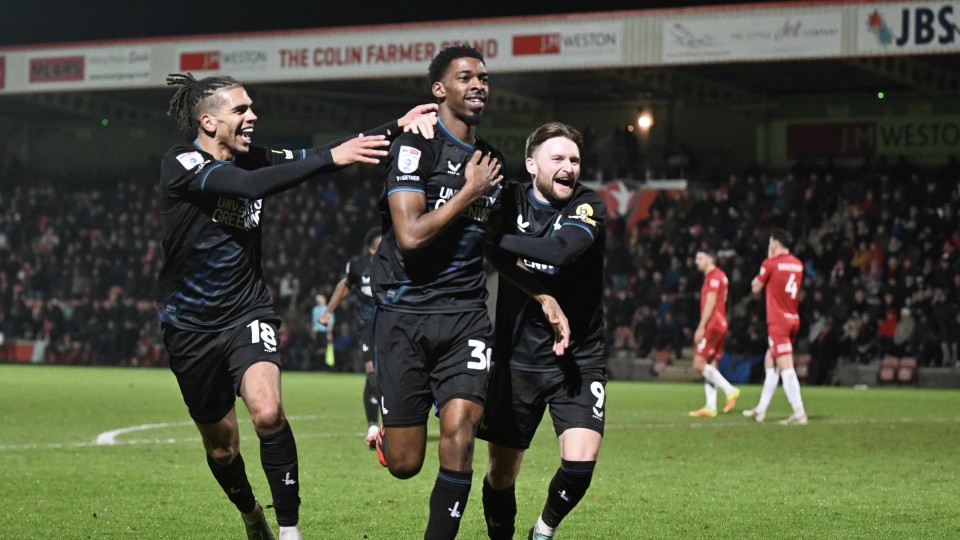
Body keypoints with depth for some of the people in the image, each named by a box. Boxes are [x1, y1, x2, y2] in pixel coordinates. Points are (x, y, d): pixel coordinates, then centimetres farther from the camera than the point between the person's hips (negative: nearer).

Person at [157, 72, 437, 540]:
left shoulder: (251, 160, 1)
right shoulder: (180, 163, -15)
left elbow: (317, 158, -3)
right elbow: (250, 186, -30)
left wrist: (397, 127, -14)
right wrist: (331, 157, -34)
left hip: (246, 313, 2)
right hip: (190, 325, -2)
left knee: (268, 413, -26)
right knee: (221, 445, 10)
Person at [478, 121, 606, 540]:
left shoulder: (589, 207, -7)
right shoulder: (511, 200, 1)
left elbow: (562, 250, -24)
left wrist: (497, 241, -20)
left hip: (579, 360, -1)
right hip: (517, 359, 1)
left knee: (581, 462, -15)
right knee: (501, 473, 3)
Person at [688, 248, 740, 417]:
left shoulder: (714, 276, -10)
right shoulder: (717, 276, 20)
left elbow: (710, 304, -16)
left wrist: (701, 327, -18)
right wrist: (703, 328, 21)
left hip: (712, 326, -10)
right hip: (719, 326, 10)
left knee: (699, 364, -12)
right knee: (709, 366, 6)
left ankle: (730, 390, -15)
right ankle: (710, 407, 3)